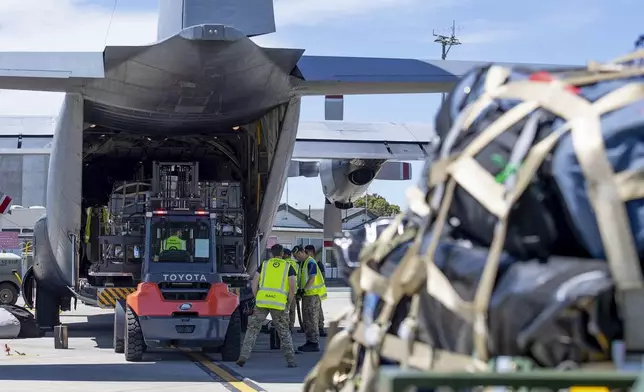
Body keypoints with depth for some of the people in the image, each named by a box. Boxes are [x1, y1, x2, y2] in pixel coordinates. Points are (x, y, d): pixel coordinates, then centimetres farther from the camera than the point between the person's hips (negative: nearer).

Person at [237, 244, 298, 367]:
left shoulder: (264, 264, 14)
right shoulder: (288, 267, 10)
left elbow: (254, 284, 7)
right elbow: (293, 286, 0)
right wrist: (289, 302, 12)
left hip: (262, 301, 0)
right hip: (279, 303, 0)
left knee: (252, 329, 9)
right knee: (284, 332, 14)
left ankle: (244, 356, -2)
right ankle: (291, 360, 10)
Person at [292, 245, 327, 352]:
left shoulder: (310, 262, -14)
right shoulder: (303, 263, 16)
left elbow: (312, 279, -21)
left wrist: (303, 289, -21)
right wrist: (301, 290, 9)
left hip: (313, 294, -10)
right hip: (306, 294, 10)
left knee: (312, 319, -9)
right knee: (306, 320, 12)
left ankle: (315, 343, -7)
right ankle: (309, 341, 17)